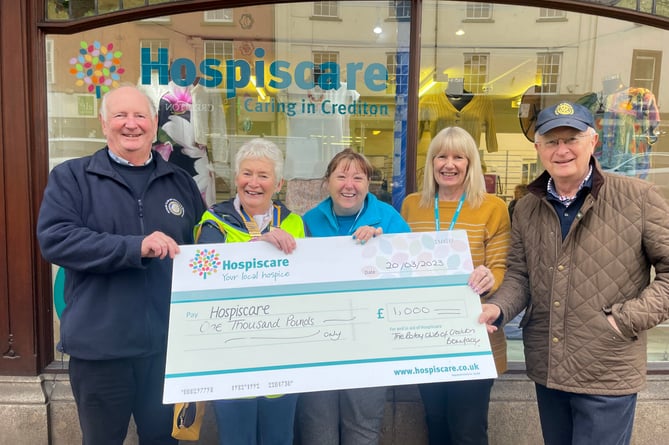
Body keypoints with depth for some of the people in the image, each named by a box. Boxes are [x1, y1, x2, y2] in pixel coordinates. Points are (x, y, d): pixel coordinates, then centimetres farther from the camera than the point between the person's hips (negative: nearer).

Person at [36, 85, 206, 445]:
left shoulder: (180, 182, 9)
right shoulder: (71, 177, 0)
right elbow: (54, 239, -14)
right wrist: (136, 247, -24)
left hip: (168, 342, 2)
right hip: (99, 345, -2)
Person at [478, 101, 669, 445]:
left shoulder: (638, 197, -10)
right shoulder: (527, 209, 4)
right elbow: (519, 275, 6)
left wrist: (627, 319, -15)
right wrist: (498, 308, -12)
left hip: (607, 375, -4)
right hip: (545, 369, 5)